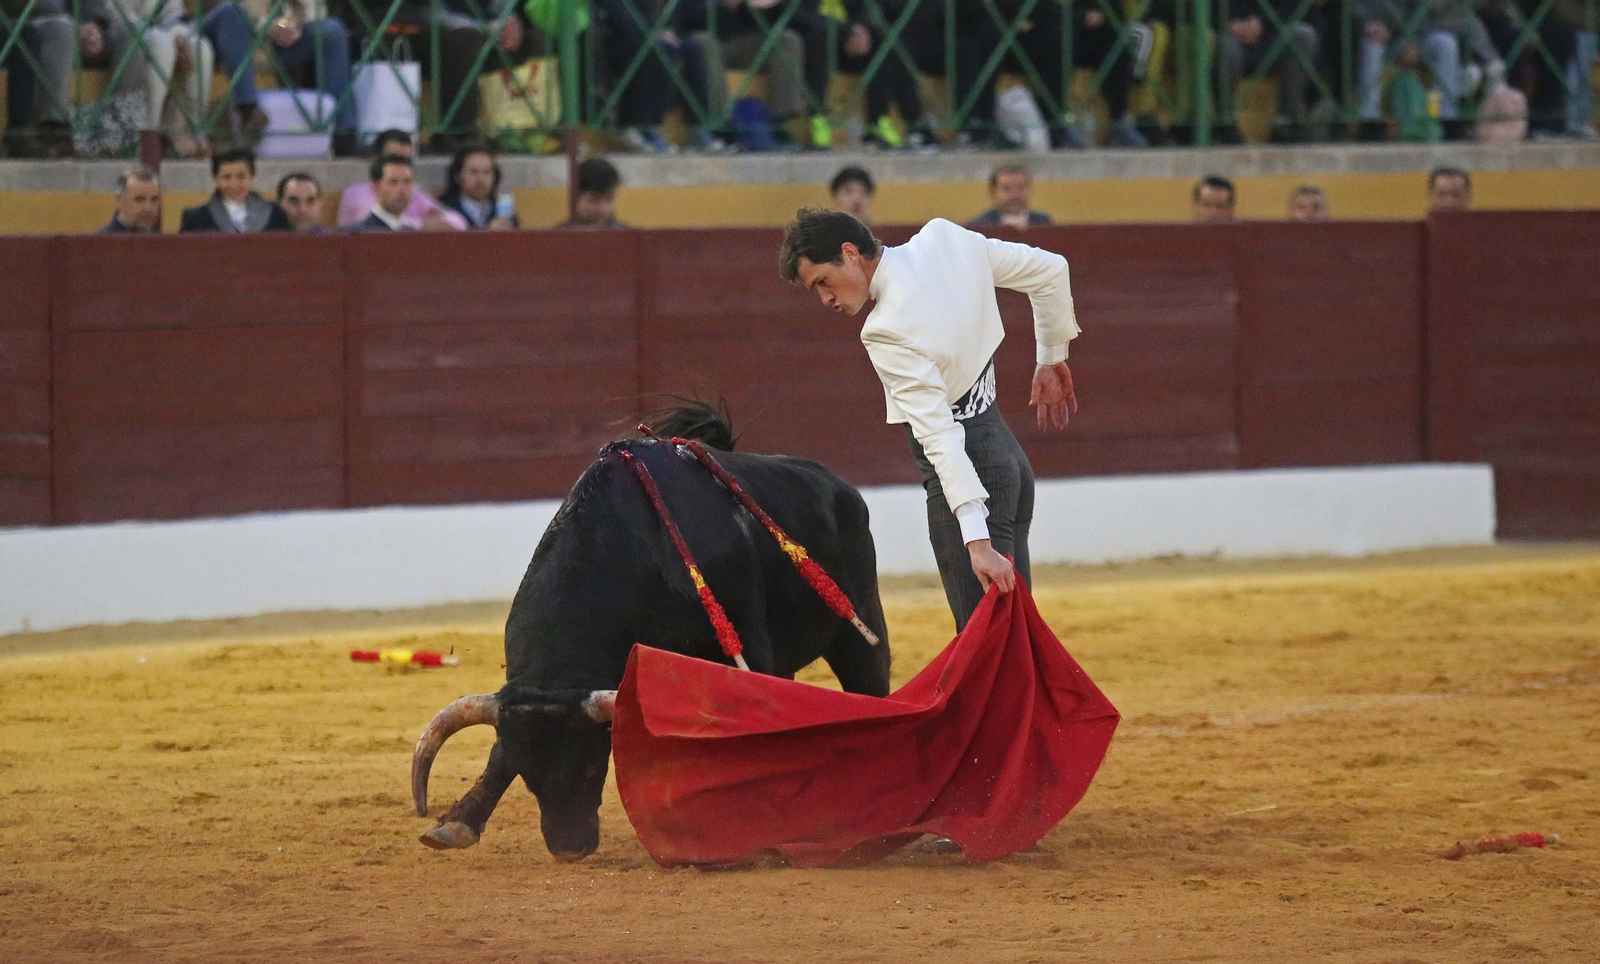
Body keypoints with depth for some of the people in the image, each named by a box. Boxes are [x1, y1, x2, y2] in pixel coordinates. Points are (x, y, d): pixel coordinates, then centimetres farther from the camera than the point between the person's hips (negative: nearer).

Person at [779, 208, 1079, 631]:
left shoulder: (889, 333, -22)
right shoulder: (944, 239, 0)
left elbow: (940, 435, -28)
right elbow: (1050, 270, 11)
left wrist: (977, 540, -33)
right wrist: (1051, 360, 23)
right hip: (1007, 451, 9)